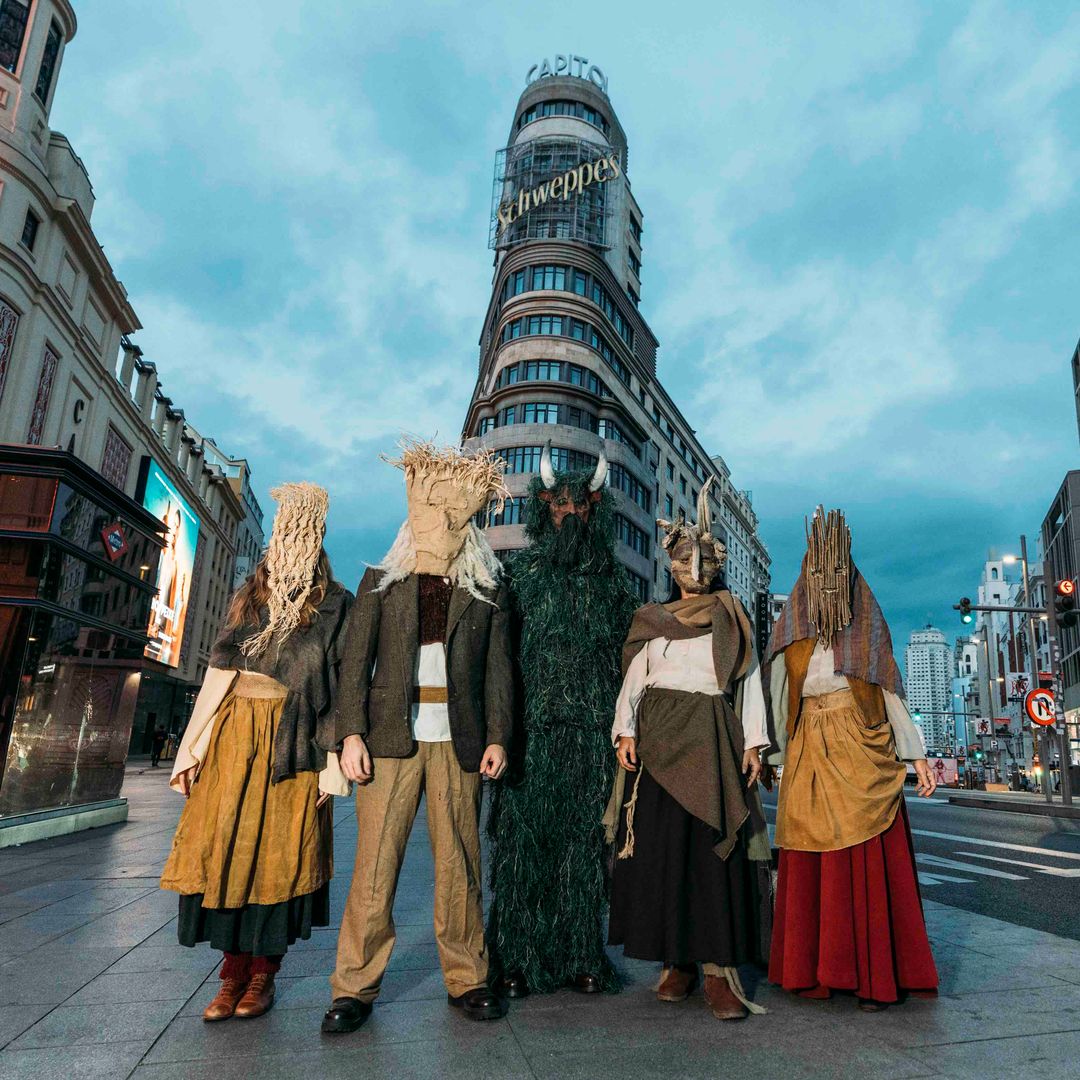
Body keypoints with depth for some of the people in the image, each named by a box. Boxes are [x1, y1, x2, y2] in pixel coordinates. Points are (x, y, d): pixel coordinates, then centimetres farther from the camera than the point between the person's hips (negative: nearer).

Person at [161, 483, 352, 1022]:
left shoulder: (335, 605, 2)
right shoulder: (249, 595, 15)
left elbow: (342, 687, -4)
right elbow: (219, 671, 13)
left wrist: (333, 762, -11)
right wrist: (193, 747, 6)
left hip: (290, 740, -4)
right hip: (233, 733, 4)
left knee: (276, 850, 0)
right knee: (224, 846, 1)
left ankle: (263, 973, 16)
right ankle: (233, 971, 15)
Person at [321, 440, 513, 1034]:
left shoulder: (487, 593, 12)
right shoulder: (380, 581, 11)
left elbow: (498, 669, 7)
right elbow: (355, 661, 5)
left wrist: (496, 737, -2)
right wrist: (351, 732, -5)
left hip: (458, 740, 1)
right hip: (391, 736, 0)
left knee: (459, 862, 4)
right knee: (375, 862, 0)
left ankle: (466, 978, 18)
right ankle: (355, 985, 12)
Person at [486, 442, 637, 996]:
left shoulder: (611, 577, 11)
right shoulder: (521, 571, 5)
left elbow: (625, 654, 11)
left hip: (592, 731, 2)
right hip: (532, 728, -1)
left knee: (583, 838, 6)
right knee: (524, 836, 2)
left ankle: (582, 956, 19)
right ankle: (516, 959, 13)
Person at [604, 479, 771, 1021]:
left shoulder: (733, 620, 13)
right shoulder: (652, 621, 14)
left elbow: (750, 683, 10)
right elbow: (633, 680, 8)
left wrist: (753, 742, 0)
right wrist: (626, 730, -6)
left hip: (713, 740, -1)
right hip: (659, 737, 1)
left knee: (715, 848, -7)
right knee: (661, 847, -2)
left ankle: (719, 968, -5)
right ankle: (676, 960, 8)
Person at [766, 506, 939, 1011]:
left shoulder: (867, 627, 6)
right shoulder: (791, 633, 7)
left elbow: (891, 694, 7)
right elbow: (781, 701, 10)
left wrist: (917, 756, 3)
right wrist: (783, 762, 8)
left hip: (863, 753, -1)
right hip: (809, 757, 1)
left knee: (869, 863, -2)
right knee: (810, 866, 4)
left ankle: (873, 974, 8)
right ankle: (815, 969, 15)